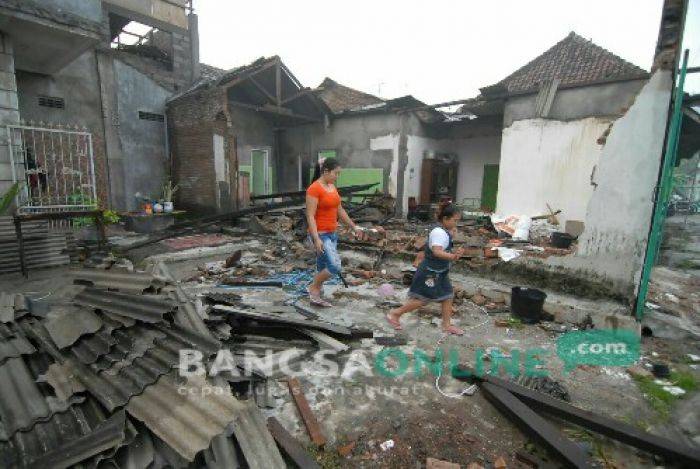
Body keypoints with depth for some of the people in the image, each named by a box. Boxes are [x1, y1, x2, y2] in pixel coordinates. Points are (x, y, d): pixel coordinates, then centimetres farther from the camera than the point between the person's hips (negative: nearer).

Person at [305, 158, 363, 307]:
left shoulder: (332, 187, 11)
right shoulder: (314, 189, -14)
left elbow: (340, 210, 19)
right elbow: (310, 216, -18)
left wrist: (353, 226, 20)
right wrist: (316, 239, -25)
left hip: (332, 234, 8)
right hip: (320, 235, -8)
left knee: (322, 268, 13)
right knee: (335, 266, -15)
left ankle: (315, 296, 26)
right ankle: (313, 288, 8)